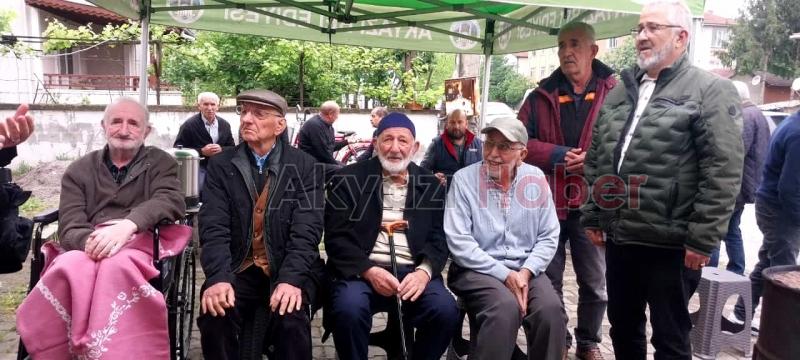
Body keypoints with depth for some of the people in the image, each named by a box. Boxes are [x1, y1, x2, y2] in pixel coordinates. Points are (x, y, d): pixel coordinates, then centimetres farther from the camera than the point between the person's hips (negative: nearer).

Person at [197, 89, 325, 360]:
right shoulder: (221, 165, 3)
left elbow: (306, 230, -10)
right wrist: (218, 278, -25)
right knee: (214, 314, -24)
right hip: (237, 269, 2)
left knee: (291, 320, -28)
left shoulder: (304, 166, -2)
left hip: (288, 271, -1)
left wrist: (291, 279, -26)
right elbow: (214, 227, -7)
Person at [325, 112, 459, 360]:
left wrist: (424, 271, -14)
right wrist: (369, 271, -16)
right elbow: (336, 237, -1)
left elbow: (438, 238, 7)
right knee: (349, 309, -32)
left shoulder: (431, 185, 12)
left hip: (413, 271, 2)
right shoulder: (348, 179, 5)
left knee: (446, 311, -24)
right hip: (362, 270, -2)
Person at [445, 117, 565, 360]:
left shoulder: (536, 178, 4)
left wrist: (526, 272, -10)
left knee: (551, 309, -24)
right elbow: (459, 241, -12)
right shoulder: (464, 178, -6)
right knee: (506, 307, -31)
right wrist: (505, 274, -16)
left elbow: (549, 236, 6)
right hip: (477, 269, -3)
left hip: (525, 269, 3)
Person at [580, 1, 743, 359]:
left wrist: (703, 238, -16)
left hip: (671, 244, -6)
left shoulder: (710, 91, -5)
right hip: (619, 238, 6)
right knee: (622, 328, 19)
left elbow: (723, 171, -13)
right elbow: (594, 162, 15)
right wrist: (592, 217, 11)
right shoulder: (619, 93, 14)